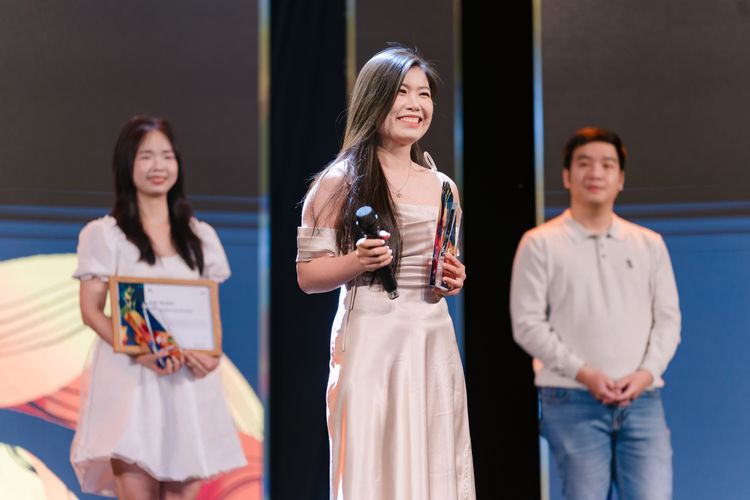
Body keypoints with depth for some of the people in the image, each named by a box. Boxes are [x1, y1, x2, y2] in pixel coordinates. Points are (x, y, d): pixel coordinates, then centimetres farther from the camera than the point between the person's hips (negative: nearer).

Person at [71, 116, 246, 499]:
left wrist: (211, 352, -11)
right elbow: (91, 310, -3)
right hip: (130, 379, -3)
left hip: (188, 383, 3)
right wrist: (140, 353, -19)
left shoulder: (201, 236, 13)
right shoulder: (103, 234, 2)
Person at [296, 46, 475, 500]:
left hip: (434, 341, 5)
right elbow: (308, 275, -3)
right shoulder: (340, 181, -3)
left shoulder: (443, 187, 12)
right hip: (370, 342, -5)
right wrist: (357, 262, -20)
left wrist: (455, 281, 2)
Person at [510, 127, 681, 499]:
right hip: (573, 401, -3)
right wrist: (583, 372, -12)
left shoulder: (650, 244, 15)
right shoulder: (539, 244, 4)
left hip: (642, 399, 3)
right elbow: (528, 324, -2)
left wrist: (647, 372, -6)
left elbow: (668, 318, 12)